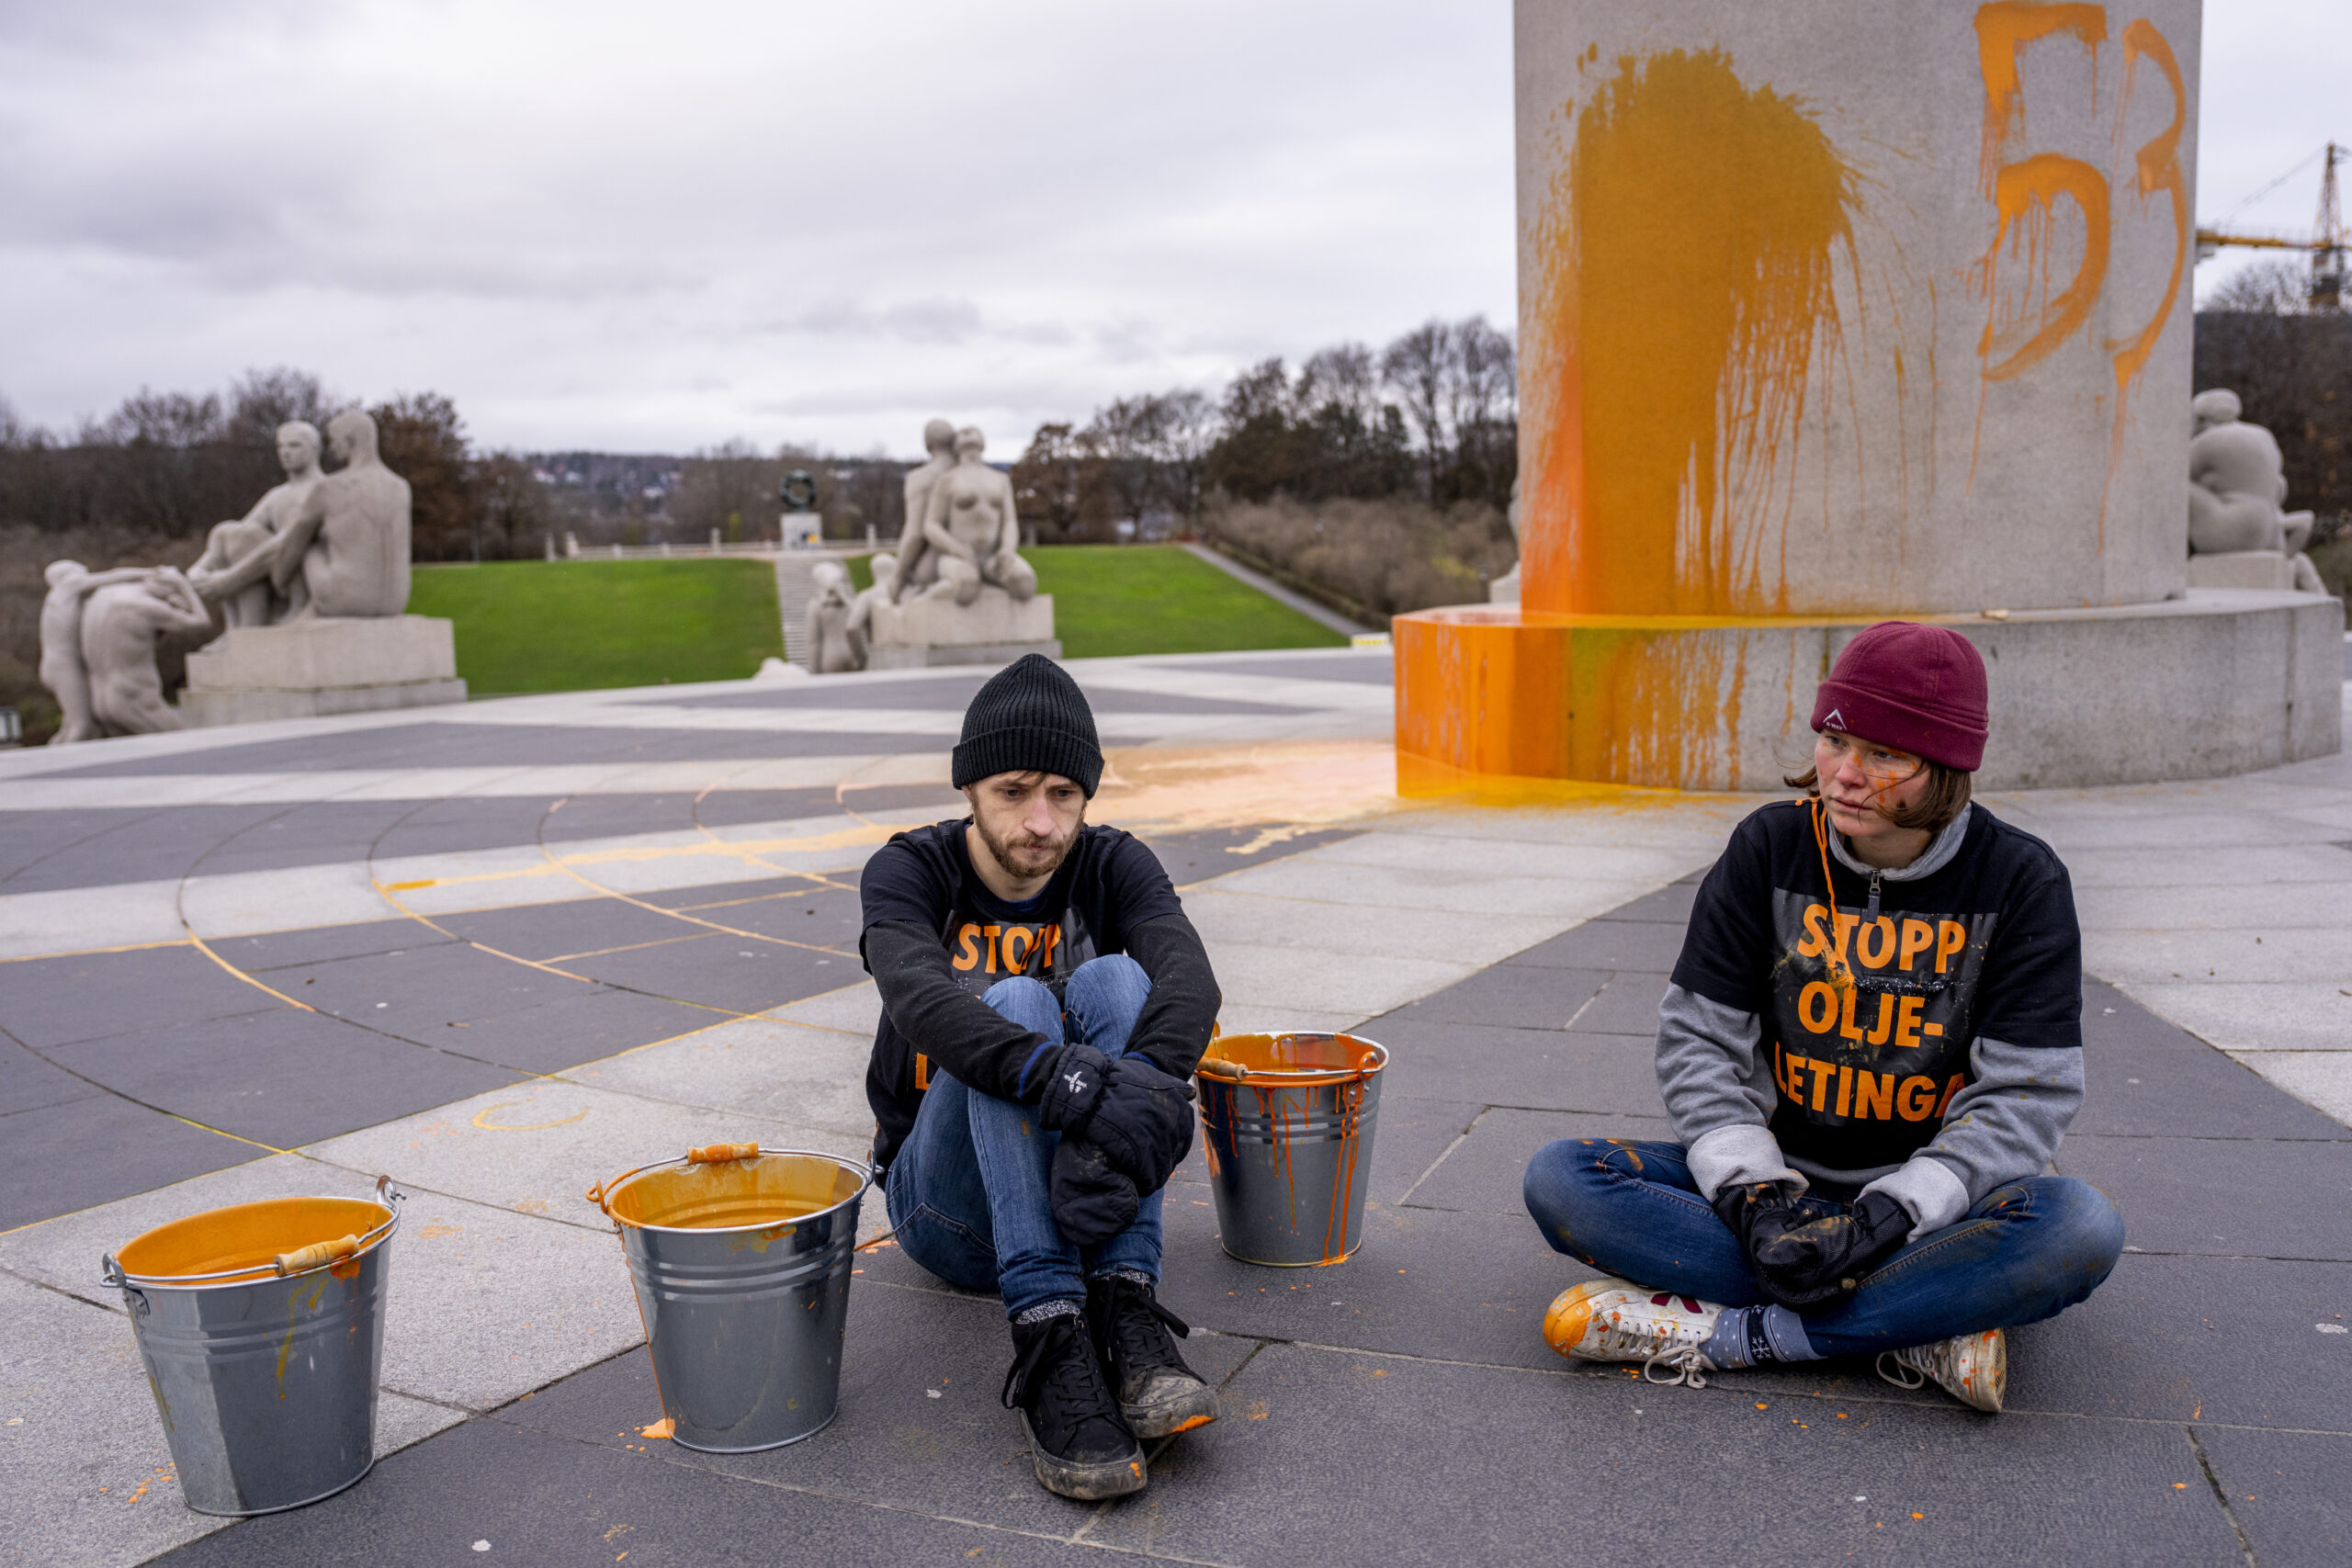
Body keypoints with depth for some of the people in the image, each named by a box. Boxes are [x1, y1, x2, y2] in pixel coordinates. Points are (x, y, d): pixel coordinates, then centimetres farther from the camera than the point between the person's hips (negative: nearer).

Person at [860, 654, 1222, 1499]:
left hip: (1078, 1182, 2)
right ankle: (1047, 1336, -40)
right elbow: (919, 996, -33)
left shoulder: (1114, 866, -5)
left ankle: (1125, 1309, -33)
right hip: (952, 1208, -2)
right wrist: (1061, 1079, -52)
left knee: (1114, 980, -25)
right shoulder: (909, 872, -10)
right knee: (1013, 1003, -29)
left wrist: (1145, 1085, -49)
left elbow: (1188, 975, -26)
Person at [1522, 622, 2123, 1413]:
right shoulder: (1768, 849, -3)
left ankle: (1728, 1333, -29)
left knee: (2083, 1229, -34)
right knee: (1560, 1180, -22)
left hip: (1928, 1199, -1)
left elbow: (2024, 1094, -12)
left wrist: (1885, 1217, -24)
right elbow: (1698, 1041, -3)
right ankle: (1913, 1329, -26)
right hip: (1775, 1174, 2)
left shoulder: (2021, 880, -7)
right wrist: (1755, 1195, -18)